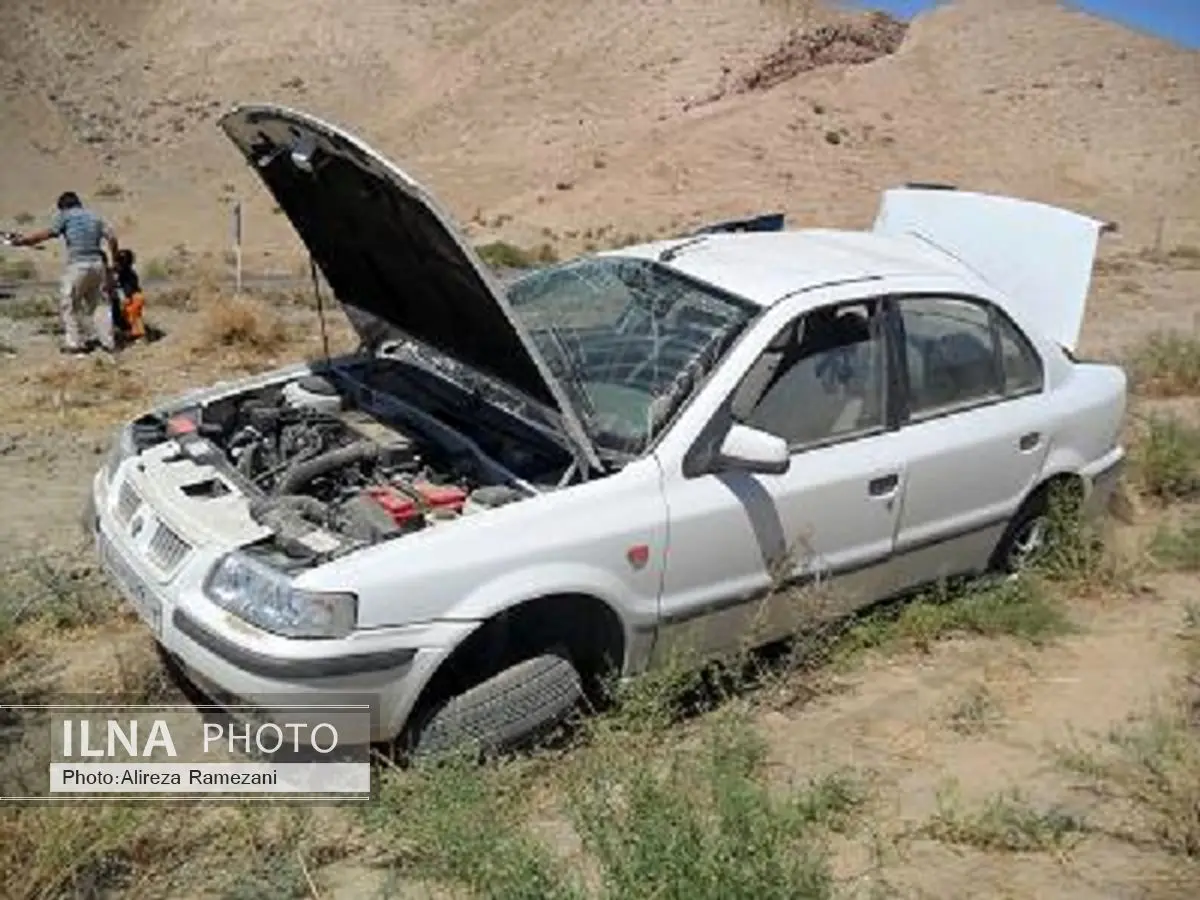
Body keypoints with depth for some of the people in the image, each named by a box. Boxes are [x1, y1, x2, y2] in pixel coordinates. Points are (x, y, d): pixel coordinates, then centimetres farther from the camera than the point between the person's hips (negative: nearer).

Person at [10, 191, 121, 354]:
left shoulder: (65, 215, 3)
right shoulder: (94, 216, 17)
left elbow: (47, 233, -9)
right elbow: (112, 237, 8)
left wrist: (22, 240, -2)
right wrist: (115, 258, 18)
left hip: (77, 265, -5)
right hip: (98, 263, 5)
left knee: (68, 304, 6)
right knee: (98, 303, 15)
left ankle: (73, 343, 3)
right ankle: (108, 342, 15)